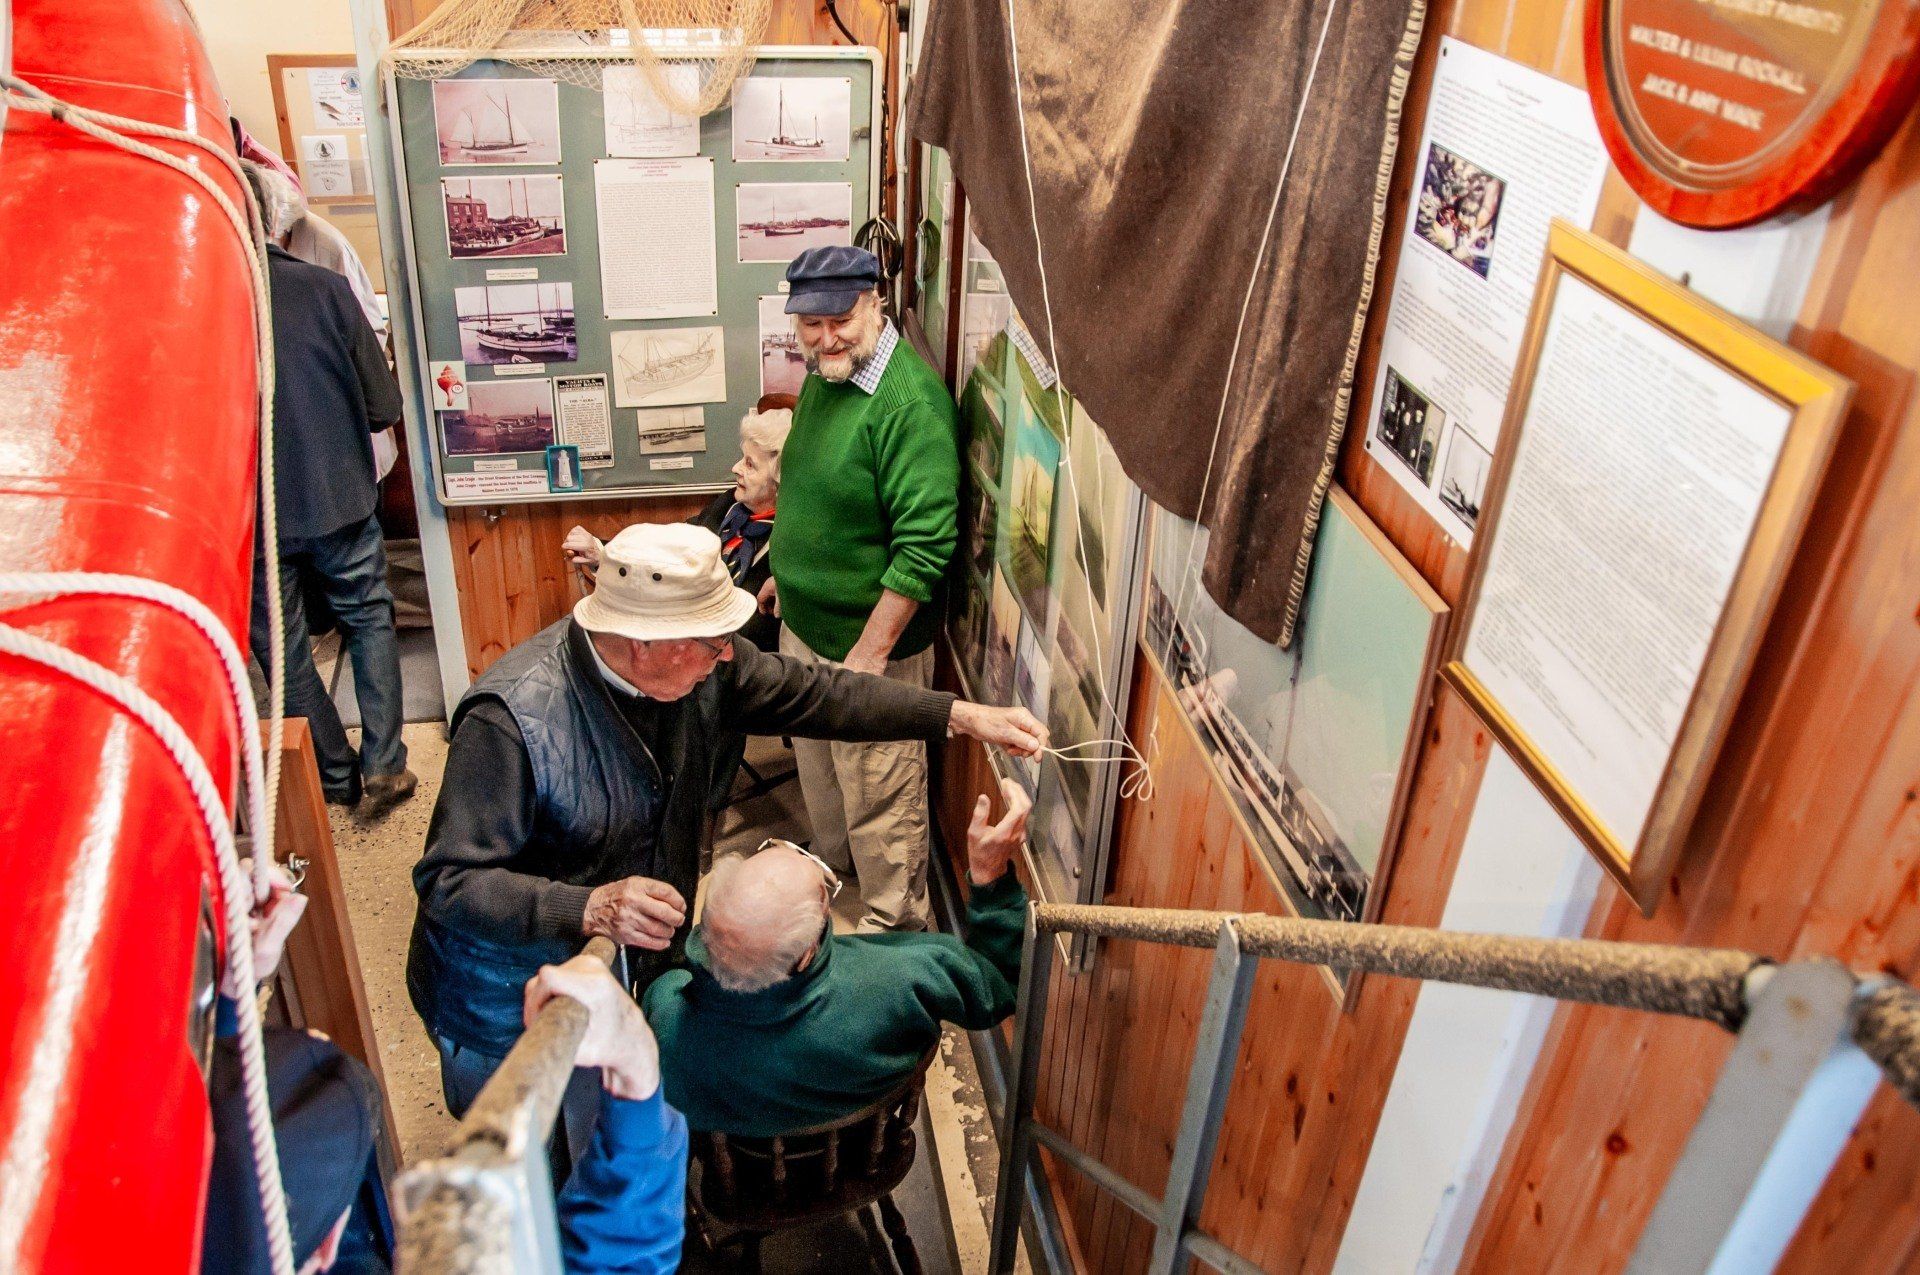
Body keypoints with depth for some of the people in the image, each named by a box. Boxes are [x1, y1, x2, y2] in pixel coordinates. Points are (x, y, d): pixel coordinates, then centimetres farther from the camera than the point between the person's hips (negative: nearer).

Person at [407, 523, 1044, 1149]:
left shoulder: (700, 667, -14)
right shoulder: (510, 718, -32)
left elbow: (812, 694, -3)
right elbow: (448, 882, -29)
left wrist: (962, 714, -8)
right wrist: (591, 907, -43)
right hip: (509, 1001, -5)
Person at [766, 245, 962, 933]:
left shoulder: (911, 402, -26)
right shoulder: (822, 376, 3)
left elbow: (925, 546, -28)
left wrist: (869, 654, -25)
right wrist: (787, 572, 22)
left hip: (872, 642, -9)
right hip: (804, 626, 9)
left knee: (880, 799, 7)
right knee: (815, 762, 28)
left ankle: (894, 930, 27)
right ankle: (830, 863, 52)